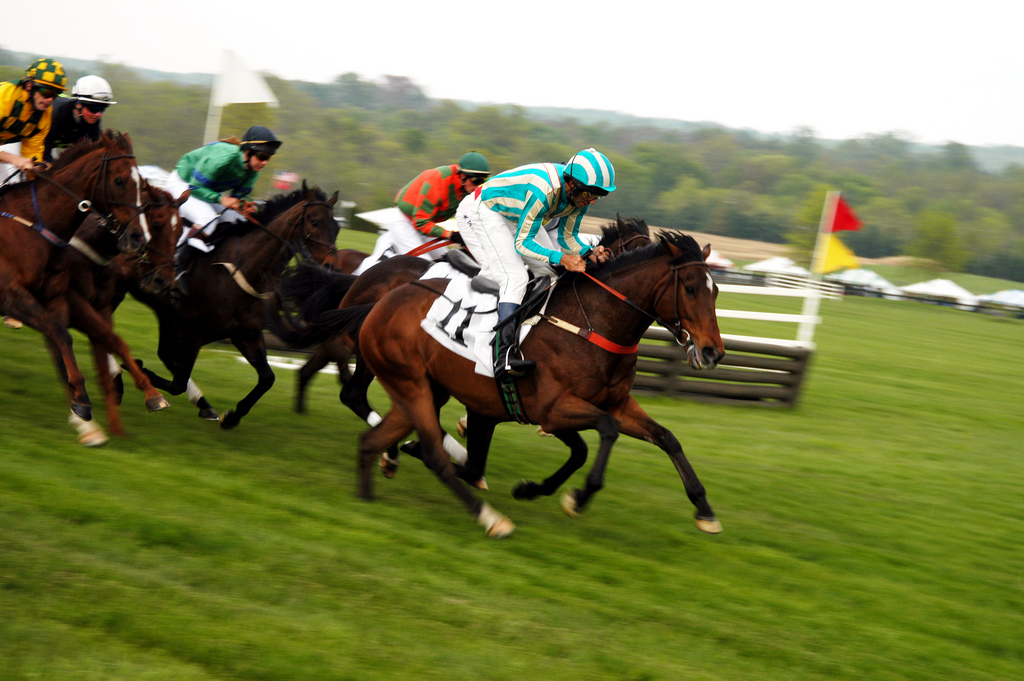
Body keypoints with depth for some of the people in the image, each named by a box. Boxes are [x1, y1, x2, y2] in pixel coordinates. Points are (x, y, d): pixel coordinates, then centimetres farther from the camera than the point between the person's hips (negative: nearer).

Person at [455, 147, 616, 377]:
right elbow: (522, 243, -32)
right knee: (514, 278, -25)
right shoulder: (543, 190, -37)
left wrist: (589, 252, -21)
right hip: (480, 212, -10)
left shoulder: (580, 195, -12)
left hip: (516, 218, 10)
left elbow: (567, 238, -1)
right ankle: (504, 356, -37)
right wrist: (561, 258, -45)